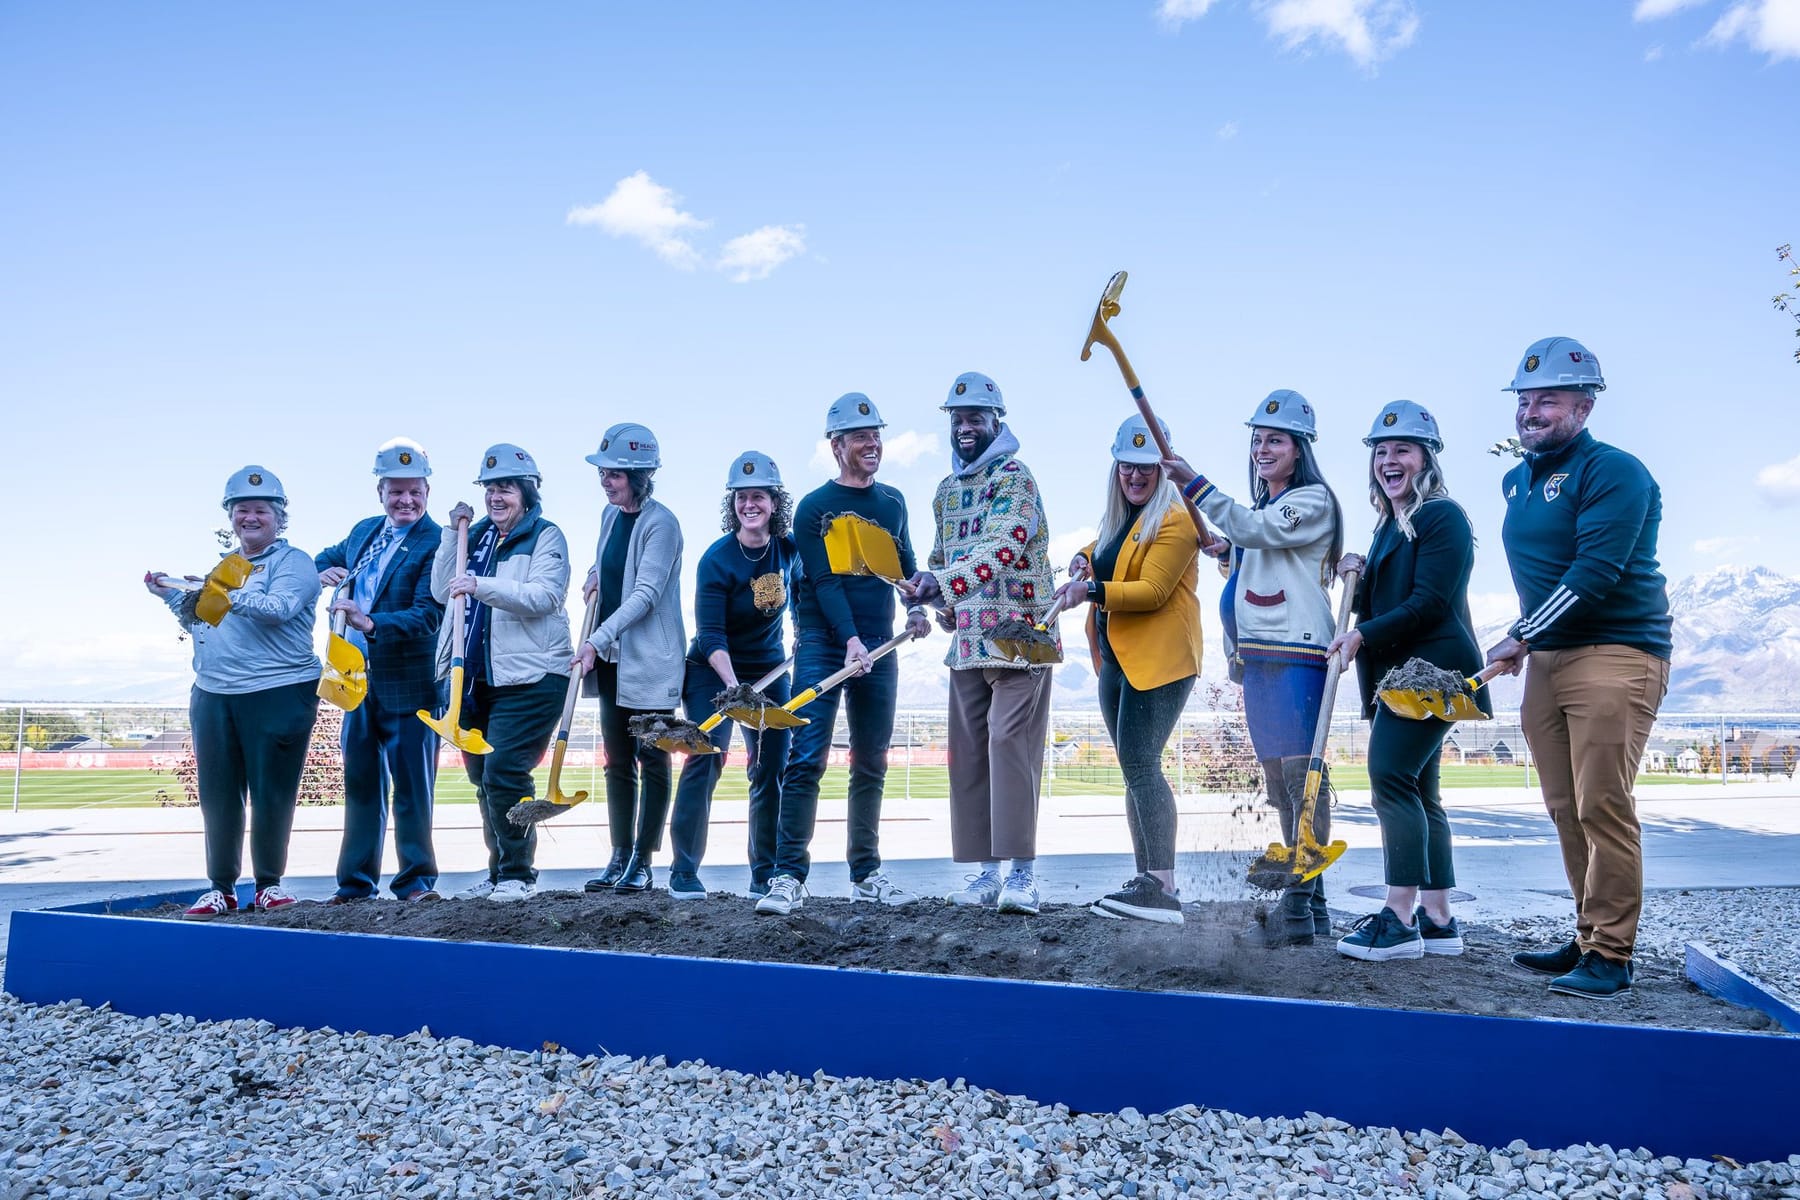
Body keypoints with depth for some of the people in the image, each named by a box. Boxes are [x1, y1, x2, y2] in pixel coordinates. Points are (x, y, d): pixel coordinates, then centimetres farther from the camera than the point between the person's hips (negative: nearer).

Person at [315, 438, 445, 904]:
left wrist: (370, 624, -34)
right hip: (359, 680, 7)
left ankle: (417, 880, 12)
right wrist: (324, 571, 6)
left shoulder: (436, 545, -13)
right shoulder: (364, 532, 10)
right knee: (360, 783, 14)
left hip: (409, 685, -7)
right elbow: (329, 557, 29)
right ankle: (356, 882, 25)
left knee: (412, 786, 0)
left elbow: (427, 615, -22)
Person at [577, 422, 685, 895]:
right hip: (612, 659, 8)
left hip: (651, 661, -8)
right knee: (618, 762, 11)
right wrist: (595, 573, 6)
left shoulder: (660, 523, -14)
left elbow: (646, 593, -20)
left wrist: (597, 638, -25)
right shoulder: (610, 515, 11)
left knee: (651, 760, 1)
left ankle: (642, 862, 8)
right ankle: (619, 857, 19)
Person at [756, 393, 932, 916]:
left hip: (878, 649, 5)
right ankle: (788, 876, -7)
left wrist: (916, 607, 4)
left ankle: (865, 873, 18)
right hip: (822, 647, -5)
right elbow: (824, 580, -12)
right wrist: (850, 639, -23)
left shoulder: (892, 501, 13)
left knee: (871, 765, 9)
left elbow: (906, 564, 23)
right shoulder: (814, 506, -3)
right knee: (806, 760, -10)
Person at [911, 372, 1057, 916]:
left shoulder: (1013, 477, -6)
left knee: (1009, 741, -13)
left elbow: (1001, 548, -22)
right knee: (968, 752, 6)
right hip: (967, 641, 8)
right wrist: (931, 600, 8)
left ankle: (1023, 871, -8)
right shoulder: (946, 489, 18)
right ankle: (986, 870, 14)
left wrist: (944, 582, -34)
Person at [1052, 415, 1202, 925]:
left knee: (1139, 762, -16)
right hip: (1116, 657, 9)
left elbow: (1152, 591, -19)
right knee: (1135, 766, 11)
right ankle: (1147, 879, 18)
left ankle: (1163, 890, -17)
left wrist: (1092, 590, -29)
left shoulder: (1176, 519, -11)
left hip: (1159, 657, -9)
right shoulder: (1117, 519, 16)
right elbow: (1098, 555, 30)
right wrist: (1082, 561, 6)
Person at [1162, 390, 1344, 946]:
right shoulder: (1263, 509, 24)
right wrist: (1229, 556, 14)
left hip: (1298, 654, -9)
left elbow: (1253, 529, -17)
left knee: (1303, 779, -11)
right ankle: (1311, 909, 16)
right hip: (1257, 656, 10)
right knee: (1280, 785, 9)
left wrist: (1194, 484, -16)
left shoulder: (1314, 501, -2)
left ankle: (1297, 911, -11)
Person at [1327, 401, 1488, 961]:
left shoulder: (1442, 516, -9)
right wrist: (1357, 577, 4)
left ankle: (1400, 919, -15)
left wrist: (1363, 636, -17)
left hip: (1429, 668, -10)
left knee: (1390, 774, -17)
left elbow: (1429, 603, -17)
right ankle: (1438, 920, 14)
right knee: (1417, 791, 9)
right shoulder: (1388, 526, 19)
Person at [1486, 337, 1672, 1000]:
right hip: (1546, 660, 8)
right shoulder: (1518, 480, 17)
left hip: (1615, 654, -8)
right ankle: (1589, 937, 18)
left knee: (1603, 807, -9)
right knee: (1566, 811, 9)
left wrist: (1521, 637, -14)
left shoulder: (1613, 471, -9)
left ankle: (1611, 955, -2)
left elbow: (1595, 573, -18)